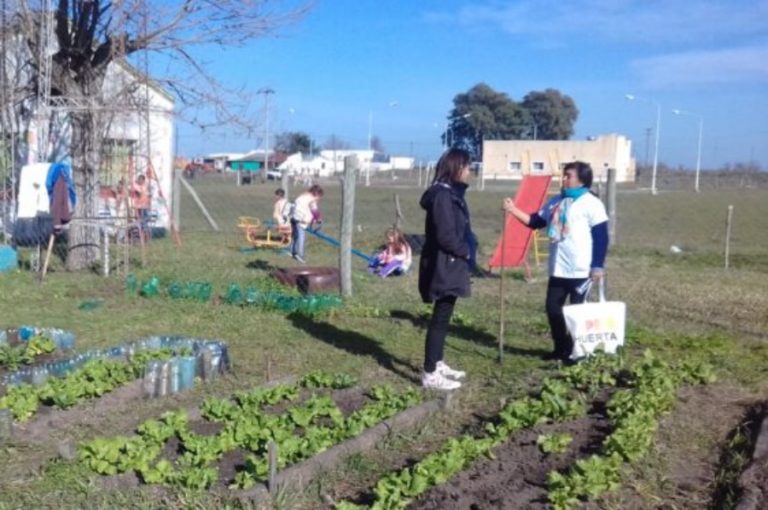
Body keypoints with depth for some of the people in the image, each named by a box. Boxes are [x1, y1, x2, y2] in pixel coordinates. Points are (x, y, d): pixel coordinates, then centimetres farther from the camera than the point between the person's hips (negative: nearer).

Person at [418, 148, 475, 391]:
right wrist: (466, 251, -8)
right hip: (444, 266, -10)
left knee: (442, 317, 17)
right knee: (440, 318, -6)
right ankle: (430, 374, 0)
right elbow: (446, 236, -22)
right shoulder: (443, 195, -18)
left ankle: (437, 364, 28)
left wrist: (465, 251, 4)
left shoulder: (452, 192, 13)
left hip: (449, 265, 10)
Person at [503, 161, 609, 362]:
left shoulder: (591, 203, -9)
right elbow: (535, 221, 15)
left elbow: (601, 237, -11)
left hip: (581, 270, -7)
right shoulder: (556, 201, 11)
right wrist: (514, 210, 2)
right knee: (552, 308, 10)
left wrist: (597, 266, -14)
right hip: (558, 268, 7)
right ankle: (562, 348, 25)